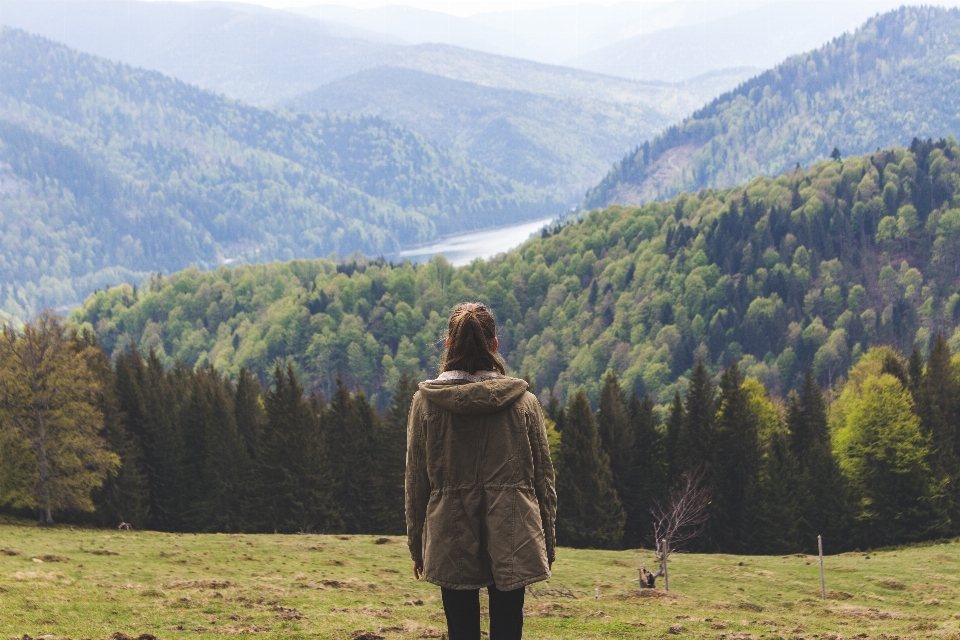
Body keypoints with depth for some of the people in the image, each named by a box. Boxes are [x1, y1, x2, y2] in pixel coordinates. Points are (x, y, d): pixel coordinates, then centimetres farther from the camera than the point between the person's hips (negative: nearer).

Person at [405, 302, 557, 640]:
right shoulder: (524, 402, -3)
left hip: (451, 540, 0)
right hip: (512, 542, 0)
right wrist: (547, 542, 12)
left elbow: (416, 482, 1)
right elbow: (543, 477, 2)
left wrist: (417, 546, 11)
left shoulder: (426, 402, -4)